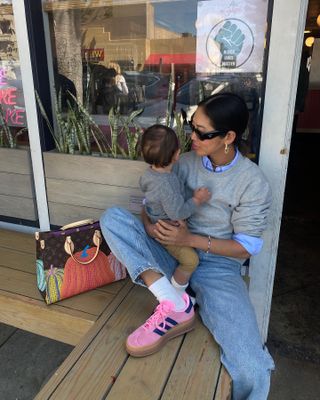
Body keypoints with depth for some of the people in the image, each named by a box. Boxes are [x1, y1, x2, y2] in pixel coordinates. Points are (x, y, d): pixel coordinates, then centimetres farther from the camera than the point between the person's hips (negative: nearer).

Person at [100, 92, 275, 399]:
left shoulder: (253, 183, -10)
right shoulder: (186, 161, 1)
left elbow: (246, 247, -9)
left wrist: (190, 239, -20)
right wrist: (149, 224, -18)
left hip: (218, 265, -4)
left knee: (252, 373, -24)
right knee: (112, 217, -19)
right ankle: (174, 305, -27)